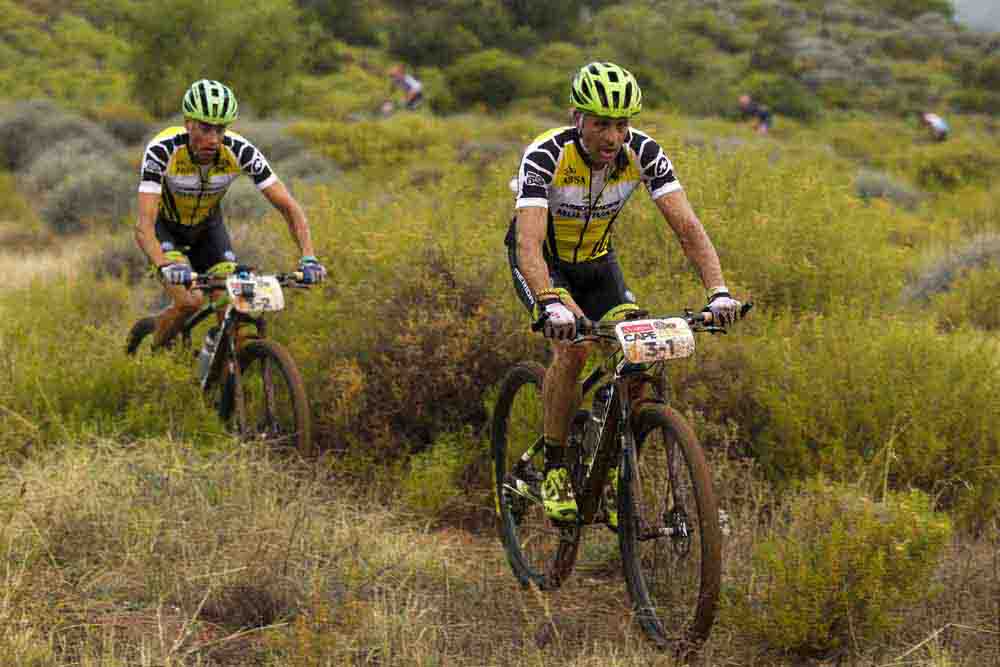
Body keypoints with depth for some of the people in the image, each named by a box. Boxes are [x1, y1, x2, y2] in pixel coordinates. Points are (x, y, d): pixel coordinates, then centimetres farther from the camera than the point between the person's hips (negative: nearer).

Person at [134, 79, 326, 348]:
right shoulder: (162, 151, -35)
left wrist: (308, 257, -40)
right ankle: (157, 350, 3)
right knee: (190, 301, -26)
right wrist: (166, 266, -60)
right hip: (166, 227, -3)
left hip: (207, 225, 3)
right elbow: (144, 225, -41)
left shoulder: (240, 151, -27)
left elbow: (289, 207, -24)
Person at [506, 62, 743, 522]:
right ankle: (554, 470, -12)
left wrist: (718, 291, -41)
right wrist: (551, 306, -60)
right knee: (573, 346, -28)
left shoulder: (643, 154, -22)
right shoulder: (545, 156, -33)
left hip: (597, 261, 4)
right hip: (543, 262, -4)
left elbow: (687, 227, -26)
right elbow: (529, 243, -43)